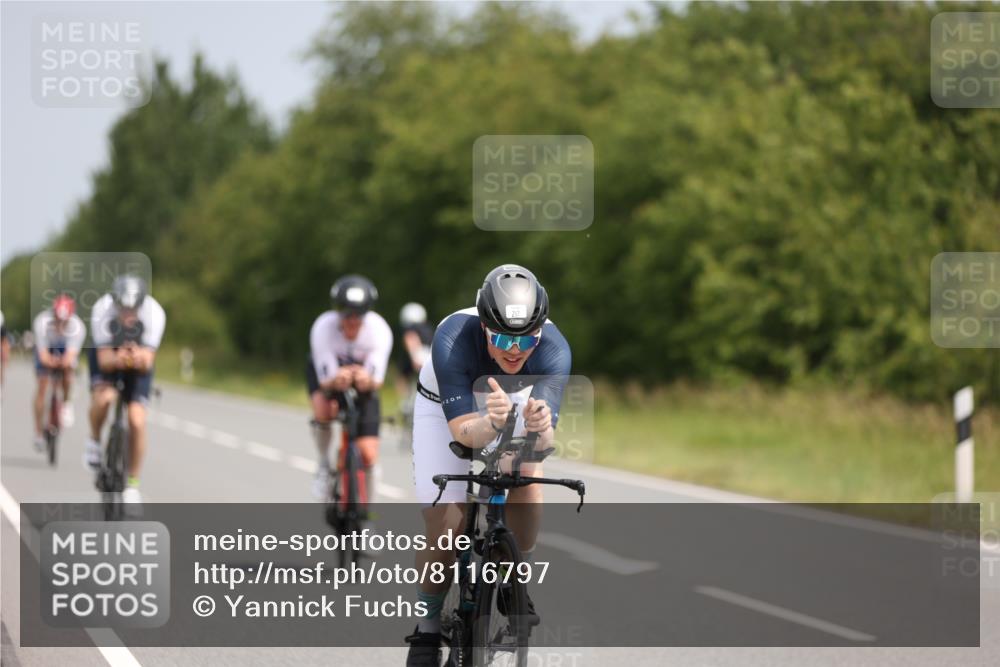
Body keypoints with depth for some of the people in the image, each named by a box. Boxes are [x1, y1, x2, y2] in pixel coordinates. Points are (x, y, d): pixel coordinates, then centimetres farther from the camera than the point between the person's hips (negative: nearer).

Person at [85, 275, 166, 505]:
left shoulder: (154, 313, -32)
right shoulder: (102, 311, -34)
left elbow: (148, 361, -30)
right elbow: (104, 360, -31)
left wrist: (139, 358, -53)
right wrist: (117, 359, -54)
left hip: (138, 360, 1)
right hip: (107, 355, -1)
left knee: (137, 421, -12)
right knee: (104, 396, -32)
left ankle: (132, 484, 5)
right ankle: (94, 441, -1)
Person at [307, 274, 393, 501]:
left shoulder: (379, 330, -31)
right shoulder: (323, 327, -33)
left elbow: (377, 381, -33)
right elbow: (326, 381, -33)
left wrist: (367, 380, -56)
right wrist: (337, 380, -56)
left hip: (363, 378, 1)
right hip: (328, 372, -1)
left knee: (368, 455, -10)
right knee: (324, 411, -36)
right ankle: (324, 465, -7)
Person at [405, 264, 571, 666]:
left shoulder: (554, 349, -34)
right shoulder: (452, 340, -39)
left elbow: (544, 441, -40)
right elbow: (463, 430, -41)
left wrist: (538, 428, -63)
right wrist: (492, 423, -62)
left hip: (514, 400, 2)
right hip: (445, 409, -2)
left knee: (527, 477, -27)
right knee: (445, 533, -10)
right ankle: (427, 629, 14)